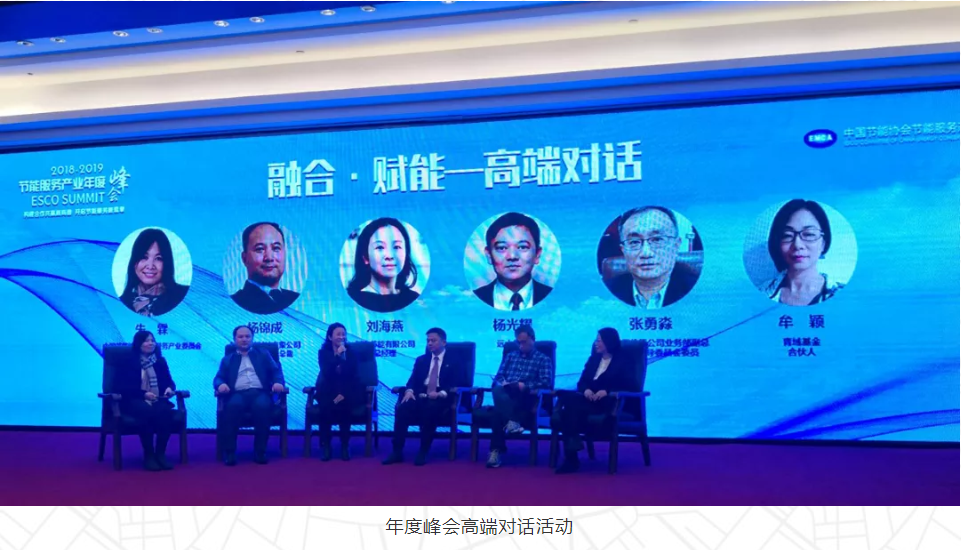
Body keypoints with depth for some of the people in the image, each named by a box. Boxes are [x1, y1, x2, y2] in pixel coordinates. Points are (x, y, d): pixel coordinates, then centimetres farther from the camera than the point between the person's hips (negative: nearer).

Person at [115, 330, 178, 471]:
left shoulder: (160, 361, 18)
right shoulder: (128, 362, 5)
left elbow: (169, 381, 18)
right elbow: (121, 386, -5)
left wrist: (170, 388, -9)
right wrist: (143, 394, -18)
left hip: (157, 400, 3)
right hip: (135, 402, -3)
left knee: (166, 411, -34)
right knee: (147, 411, -39)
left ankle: (160, 454, -26)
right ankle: (148, 456, -28)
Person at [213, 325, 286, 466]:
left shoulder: (263, 355, 25)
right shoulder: (227, 359, 26)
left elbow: (276, 371, 15)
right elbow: (218, 378, 14)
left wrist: (278, 382, -8)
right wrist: (221, 384, -11)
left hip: (259, 393, 0)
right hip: (238, 394, 0)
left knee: (262, 406, -37)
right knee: (233, 406, -36)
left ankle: (260, 451, -27)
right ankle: (229, 452, -29)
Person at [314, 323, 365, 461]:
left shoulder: (351, 352, 3)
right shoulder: (323, 352, 2)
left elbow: (351, 375, -6)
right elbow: (327, 373, -14)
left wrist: (343, 394, -21)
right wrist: (338, 356, -20)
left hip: (347, 391, 0)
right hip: (328, 390, 0)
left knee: (343, 404, -32)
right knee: (325, 406, -31)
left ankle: (345, 446, -20)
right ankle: (325, 445, -18)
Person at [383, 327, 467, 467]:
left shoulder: (454, 361, 8)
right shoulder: (421, 360, 23)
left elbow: (457, 384, -5)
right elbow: (413, 380, 12)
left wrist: (440, 394, -23)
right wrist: (409, 391, -12)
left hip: (440, 399, -4)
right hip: (420, 397, 4)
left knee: (429, 410, -38)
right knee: (402, 408, -27)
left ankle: (423, 453, -29)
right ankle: (397, 452, -23)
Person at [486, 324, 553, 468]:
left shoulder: (543, 359, 17)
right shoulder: (510, 356, 31)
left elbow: (546, 383, 1)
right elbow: (498, 377, 21)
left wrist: (524, 386, -13)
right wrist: (502, 383, -4)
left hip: (526, 399, -3)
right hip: (506, 397, 3)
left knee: (499, 409, -37)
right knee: (497, 390, -38)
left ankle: (496, 449, -41)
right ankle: (512, 421, -54)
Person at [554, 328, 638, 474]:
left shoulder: (625, 360, 4)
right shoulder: (594, 358, 21)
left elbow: (630, 386, -8)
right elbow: (582, 381, 15)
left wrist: (607, 391, -21)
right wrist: (586, 390, -10)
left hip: (612, 402, -6)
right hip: (591, 399, 6)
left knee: (572, 407, -33)